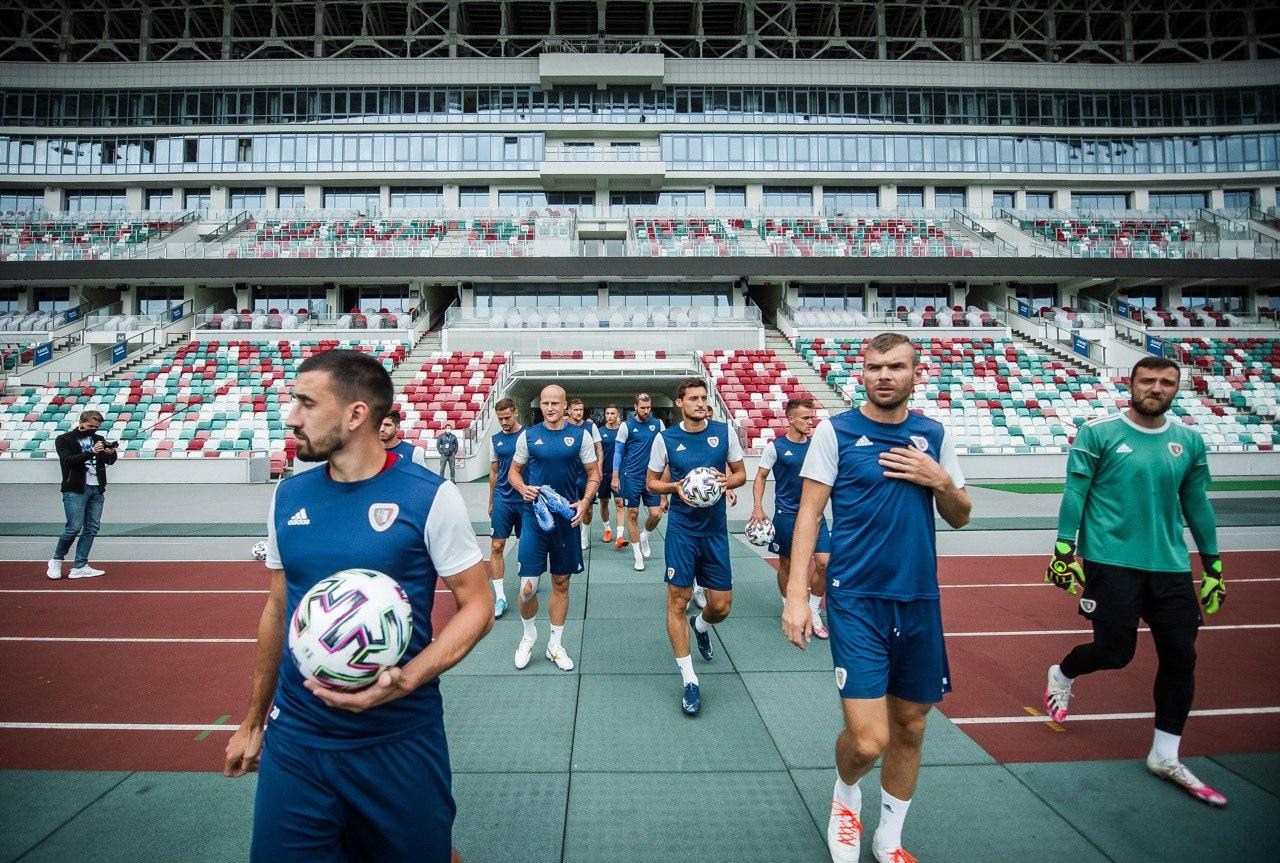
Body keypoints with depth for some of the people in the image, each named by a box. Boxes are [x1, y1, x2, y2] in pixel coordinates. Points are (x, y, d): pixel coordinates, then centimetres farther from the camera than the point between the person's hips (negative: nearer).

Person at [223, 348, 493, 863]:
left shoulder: (429, 496, -14)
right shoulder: (288, 496, 1)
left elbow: (477, 605, -9)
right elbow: (277, 610, 12)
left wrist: (405, 681, -23)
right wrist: (254, 720, 17)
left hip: (401, 741, -3)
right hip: (292, 741, 4)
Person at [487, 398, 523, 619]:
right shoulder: (495, 439, 7)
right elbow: (494, 472, 15)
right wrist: (491, 501, 16)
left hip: (526, 499, -2)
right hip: (502, 499, 2)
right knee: (496, 546, -4)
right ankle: (500, 596, 1)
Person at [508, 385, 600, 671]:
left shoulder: (580, 435, 0)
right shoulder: (528, 435, 1)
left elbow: (594, 473, 5)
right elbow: (514, 471, 10)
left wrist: (584, 502, -11)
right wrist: (523, 489, -12)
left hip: (567, 518, 1)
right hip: (534, 517, -1)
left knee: (561, 583, 12)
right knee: (527, 588, -5)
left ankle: (555, 645, 28)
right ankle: (528, 635, 25)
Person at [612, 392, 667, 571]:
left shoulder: (658, 424, 3)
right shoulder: (626, 426, -3)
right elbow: (618, 452, 1)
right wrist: (615, 477, -3)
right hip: (632, 477, -2)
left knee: (656, 514, -3)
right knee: (633, 514, 2)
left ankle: (644, 537, 29)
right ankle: (638, 556, 14)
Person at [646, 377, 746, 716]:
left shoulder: (724, 432, -1)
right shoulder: (665, 438, -4)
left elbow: (741, 473, 9)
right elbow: (651, 482, 5)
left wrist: (727, 480, -14)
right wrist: (675, 487, -15)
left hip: (716, 530, 2)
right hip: (682, 529, -2)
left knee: (722, 606, 6)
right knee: (678, 602, 0)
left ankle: (700, 625, 44)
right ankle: (688, 679, 14)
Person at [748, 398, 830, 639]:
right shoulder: (775, 447, -6)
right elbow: (760, 477, -2)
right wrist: (758, 508, -12)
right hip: (786, 515, -3)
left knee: (824, 562, -5)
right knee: (786, 564, 9)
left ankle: (814, 612, 14)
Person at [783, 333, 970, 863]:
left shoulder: (934, 436, 7)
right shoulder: (835, 431, -5)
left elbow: (959, 517, 13)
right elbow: (809, 513, -6)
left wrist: (941, 481, -8)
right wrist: (796, 594, -13)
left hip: (920, 600, 5)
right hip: (856, 599, -4)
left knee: (910, 726, 14)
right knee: (867, 739, -9)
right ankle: (846, 796, 27)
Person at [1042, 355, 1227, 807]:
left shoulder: (1189, 441, 7)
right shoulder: (1098, 432, -6)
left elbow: (1196, 504, 14)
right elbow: (1075, 493, -6)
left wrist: (1213, 566, 15)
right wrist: (1064, 550, -9)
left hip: (1171, 566, 5)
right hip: (1111, 561, -5)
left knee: (1180, 656, 4)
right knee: (1115, 651, -4)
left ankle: (1165, 757, 20)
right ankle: (1061, 675, 31)